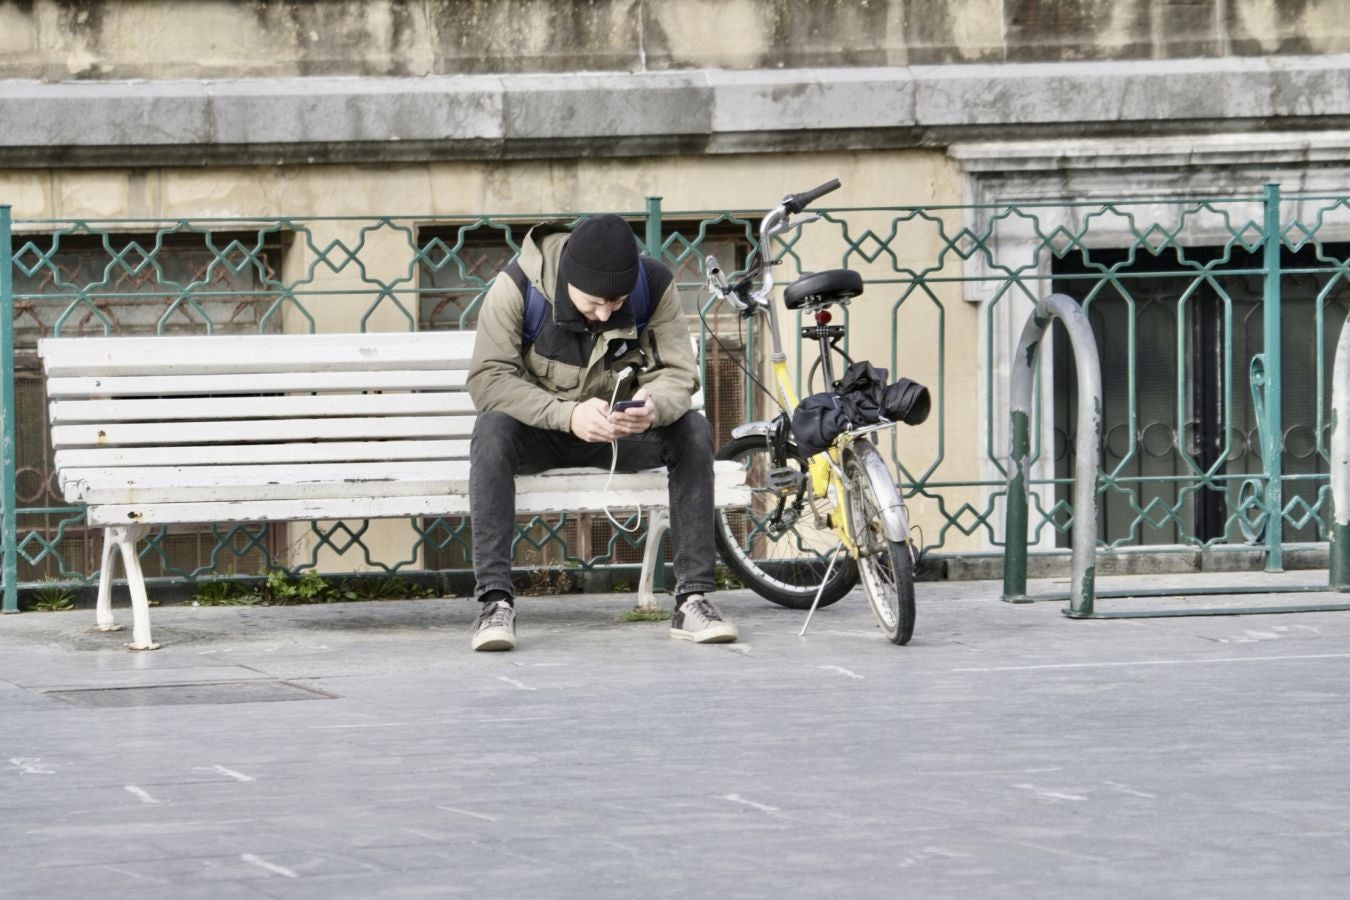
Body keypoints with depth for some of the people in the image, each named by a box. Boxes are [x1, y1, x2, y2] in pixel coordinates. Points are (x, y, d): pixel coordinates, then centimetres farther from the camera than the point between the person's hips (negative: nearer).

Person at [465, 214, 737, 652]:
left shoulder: (654, 284, -15)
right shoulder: (517, 286, -22)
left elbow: (678, 372, -14)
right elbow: (487, 378, -26)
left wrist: (654, 407, -40)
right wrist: (568, 415, -41)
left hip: (617, 433, 2)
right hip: (539, 432, -2)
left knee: (693, 430, -25)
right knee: (492, 431, -35)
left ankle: (693, 599, -23)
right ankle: (495, 603, -38)